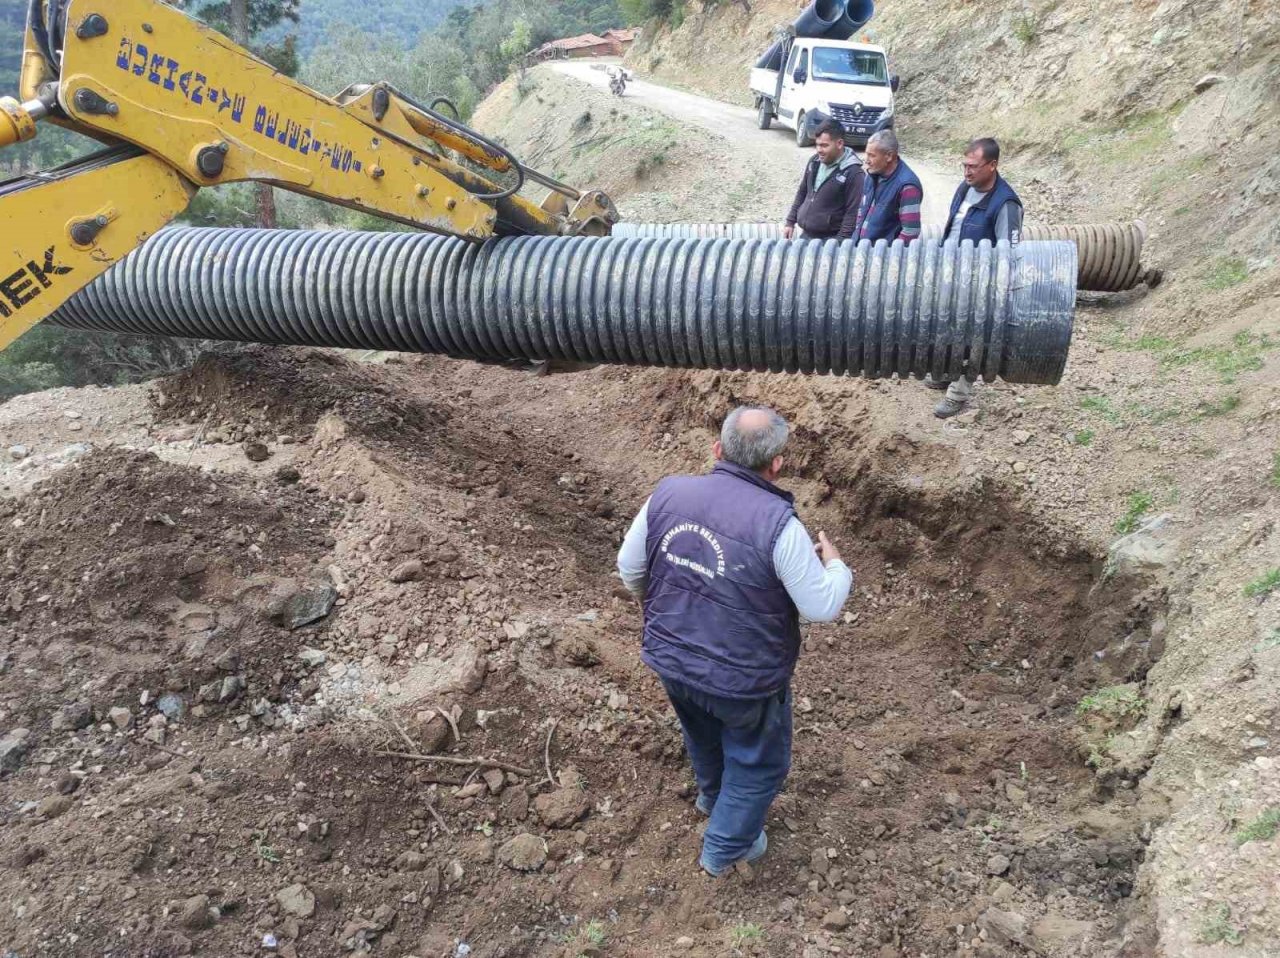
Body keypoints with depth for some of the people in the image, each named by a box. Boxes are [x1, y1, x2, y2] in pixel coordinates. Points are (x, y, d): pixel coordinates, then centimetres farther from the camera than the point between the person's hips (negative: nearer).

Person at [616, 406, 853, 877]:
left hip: (671, 661, 5)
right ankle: (725, 847, 41)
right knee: (758, 762, 24)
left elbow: (629, 568, -1)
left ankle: (712, 796, 61)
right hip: (743, 679, -5)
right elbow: (822, 608, -19)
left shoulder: (668, 493, -12)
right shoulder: (778, 525, -26)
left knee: (704, 737, 34)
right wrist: (835, 565, 2)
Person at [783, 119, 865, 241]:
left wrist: (840, 240, -20)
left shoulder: (853, 172, -16)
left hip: (830, 239, -7)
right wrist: (790, 222, 12)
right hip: (806, 235, 7)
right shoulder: (815, 161, 6)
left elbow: (853, 212, -18)